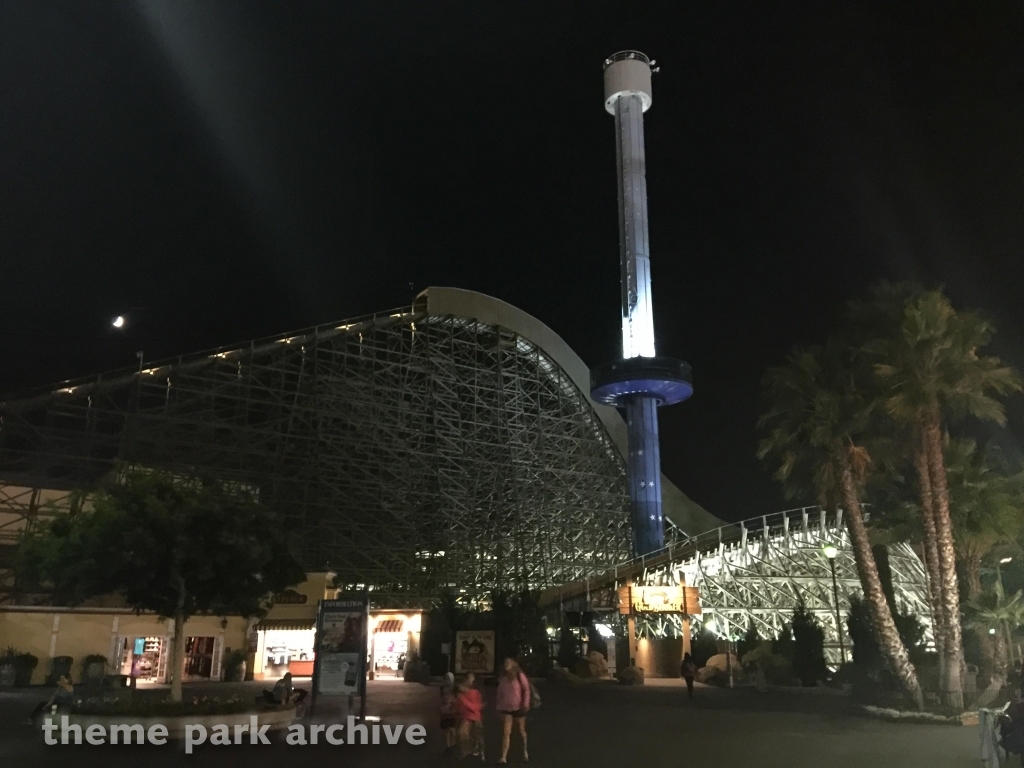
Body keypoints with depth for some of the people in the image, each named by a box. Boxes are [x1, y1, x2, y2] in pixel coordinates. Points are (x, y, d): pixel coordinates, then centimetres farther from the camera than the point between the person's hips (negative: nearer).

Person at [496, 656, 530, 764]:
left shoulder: (520, 676, -7)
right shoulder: (503, 678, 6)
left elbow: (526, 690, -8)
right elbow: (500, 693, 11)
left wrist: (525, 704, -15)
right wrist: (498, 706, 7)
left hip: (518, 708, -3)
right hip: (506, 708, 3)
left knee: (521, 731, 13)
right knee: (506, 732, -8)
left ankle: (525, 752, 35)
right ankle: (503, 757, -11)